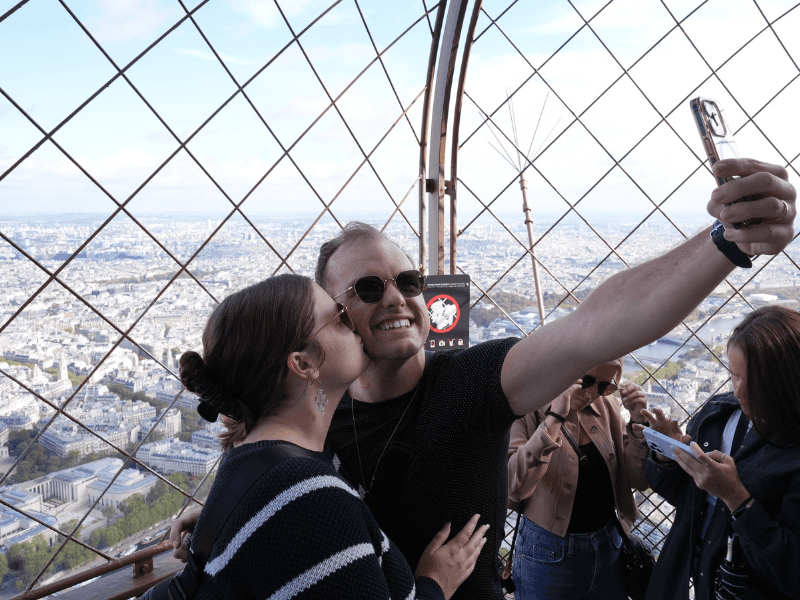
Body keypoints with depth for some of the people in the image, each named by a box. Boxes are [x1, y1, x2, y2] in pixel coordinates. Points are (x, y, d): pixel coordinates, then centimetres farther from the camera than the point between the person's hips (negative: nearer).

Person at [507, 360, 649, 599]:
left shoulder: (606, 406, -1)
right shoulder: (526, 411, -16)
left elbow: (640, 480, 1)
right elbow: (514, 487, -30)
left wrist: (639, 422, -13)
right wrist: (555, 418, -33)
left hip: (608, 546, 5)